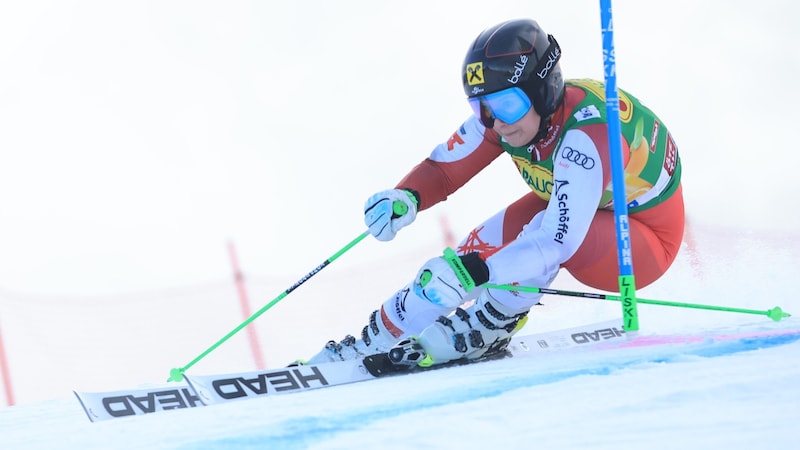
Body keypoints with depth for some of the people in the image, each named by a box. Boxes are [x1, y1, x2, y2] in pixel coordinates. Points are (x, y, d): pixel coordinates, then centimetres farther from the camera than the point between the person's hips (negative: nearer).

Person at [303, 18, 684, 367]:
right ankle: (372, 343, 4)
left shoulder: (585, 135, -39)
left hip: (647, 237, -7)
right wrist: (405, 199, -30)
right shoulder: (506, 111, -17)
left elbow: (559, 241, -47)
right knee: (479, 248, -10)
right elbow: (444, 169, -7)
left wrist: (473, 272, -58)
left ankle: (471, 337, -15)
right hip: (581, 209, 7)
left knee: (541, 239, -33)